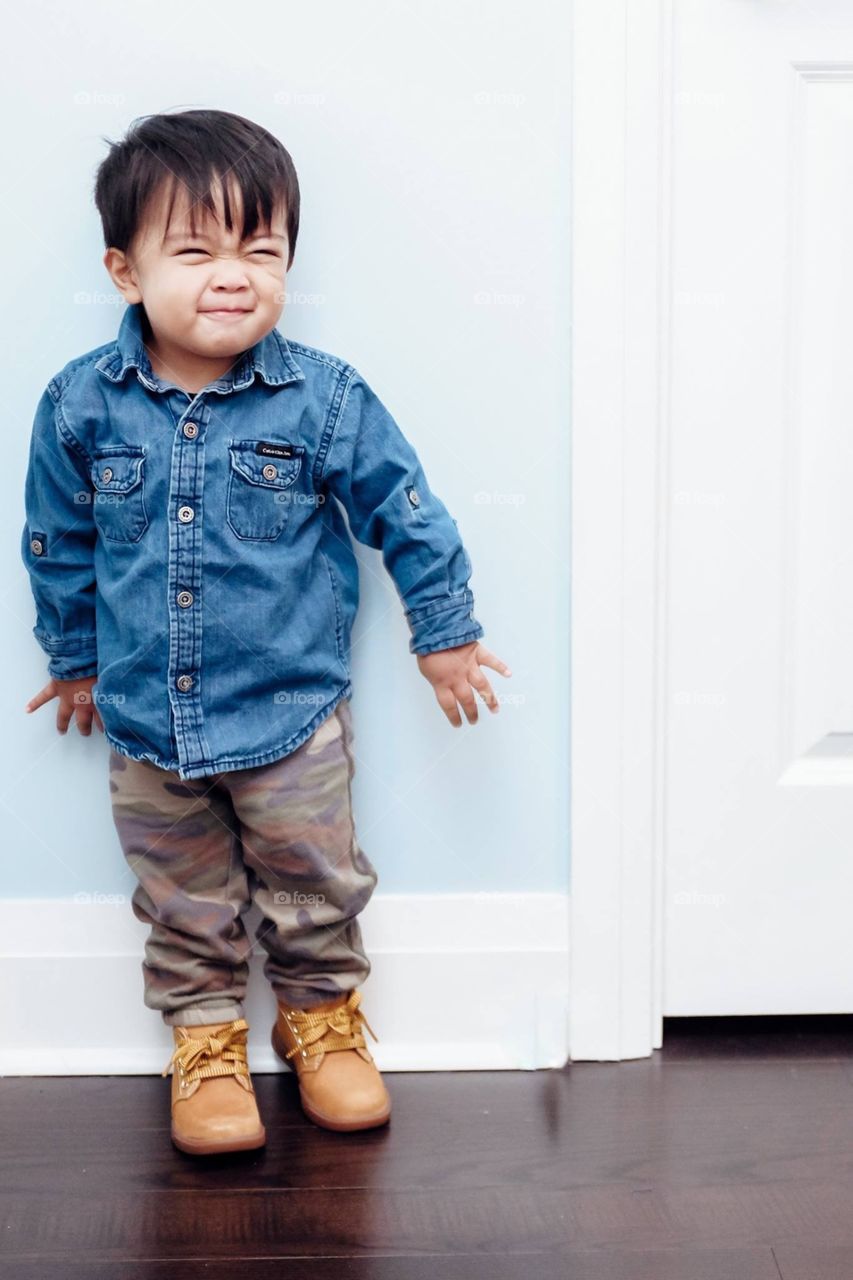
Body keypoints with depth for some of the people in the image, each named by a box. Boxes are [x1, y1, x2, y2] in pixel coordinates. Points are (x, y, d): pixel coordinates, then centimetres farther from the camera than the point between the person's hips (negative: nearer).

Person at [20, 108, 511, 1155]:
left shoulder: (326, 399, -13)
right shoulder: (80, 405, -9)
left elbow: (407, 515, -1)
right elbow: (58, 544, 6)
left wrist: (444, 634, 5)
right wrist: (75, 656, 15)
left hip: (293, 714, -1)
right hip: (144, 719, 1)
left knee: (314, 889, 15)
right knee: (184, 907, 16)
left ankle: (320, 1015, 39)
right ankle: (205, 1040, 36)